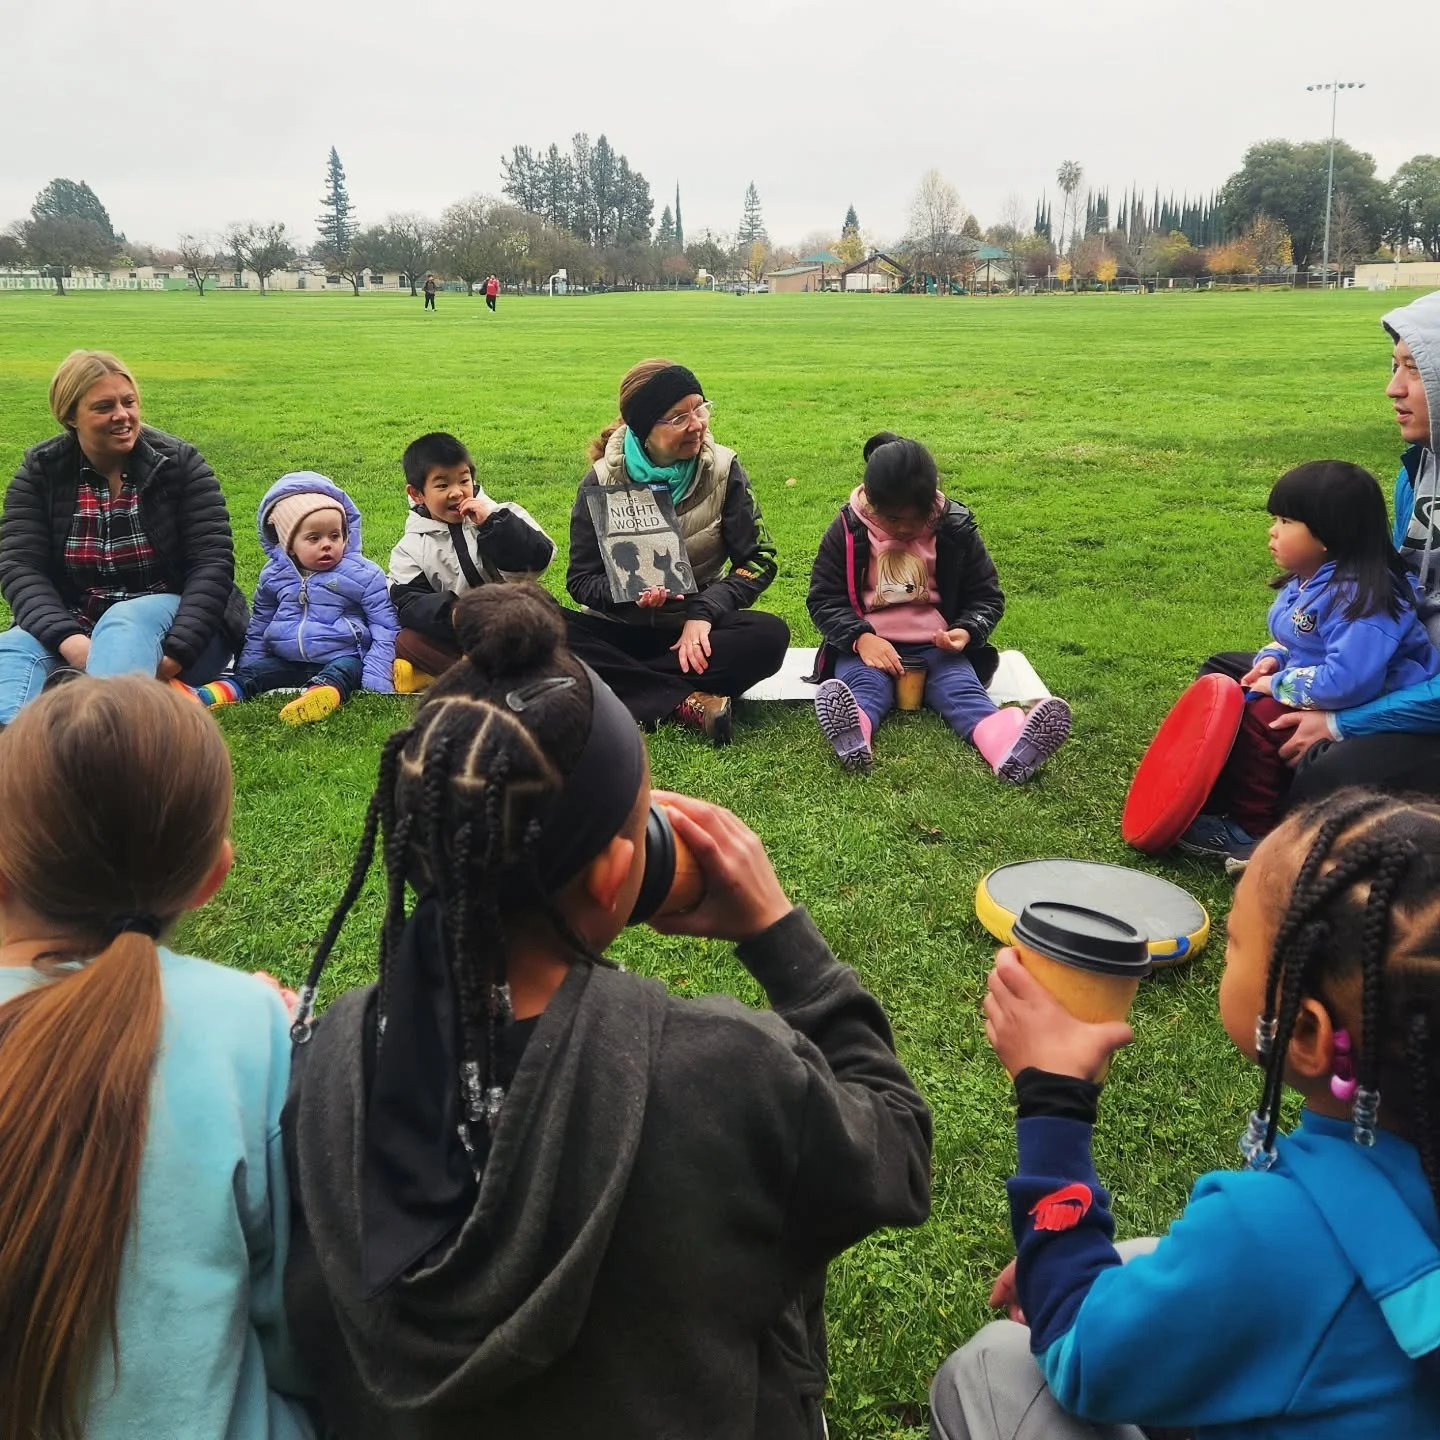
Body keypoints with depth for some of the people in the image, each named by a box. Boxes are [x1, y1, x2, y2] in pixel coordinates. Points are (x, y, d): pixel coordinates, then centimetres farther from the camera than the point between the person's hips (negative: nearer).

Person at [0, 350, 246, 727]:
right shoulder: (40, 472, 4)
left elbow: (213, 563, -10)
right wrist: (68, 639, -27)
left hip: (172, 620, -2)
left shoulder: (179, 464, -1)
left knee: (125, 624, -35)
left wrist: (177, 651, -26)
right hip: (75, 625, 3)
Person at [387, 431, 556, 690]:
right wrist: (450, 612, -27)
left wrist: (494, 523, -20)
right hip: (458, 639, 1)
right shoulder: (412, 548, 4)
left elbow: (540, 557, -12)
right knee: (406, 643, -24)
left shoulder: (501, 516, 2)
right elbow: (409, 603, -8)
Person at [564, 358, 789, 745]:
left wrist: (703, 612, -20)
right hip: (620, 628, 0)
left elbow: (759, 558, -5)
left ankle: (624, 691, -31)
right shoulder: (603, 482, -6)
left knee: (770, 636, -30)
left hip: (695, 626, 0)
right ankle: (687, 703, -34)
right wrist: (628, 593, -27)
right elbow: (581, 579, -4)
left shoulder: (722, 469, -4)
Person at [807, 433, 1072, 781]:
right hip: (867, 644, -1)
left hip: (937, 646, 1)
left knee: (962, 689, -30)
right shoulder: (847, 532, -1)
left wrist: (968, 631, -16)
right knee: (863, 686, -35)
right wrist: (861, 638, -23)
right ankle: (853, 737, -71)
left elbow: (987, 597, 8)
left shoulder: (956, 531, 1)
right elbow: (823, 600, -3)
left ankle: (1011, 748, -61)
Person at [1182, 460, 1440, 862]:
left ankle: (1250, 830, -9)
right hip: (1318, 689, 11)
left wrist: (1278, 685, -25)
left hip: (1365, 710, -11)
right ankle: (1218, 801, 9)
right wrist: (1273, 659, -3)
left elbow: (1346, 683, -38)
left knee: (1260, 720, -22)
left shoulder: (1360, 598, -29)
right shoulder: (1309, 579, 4)